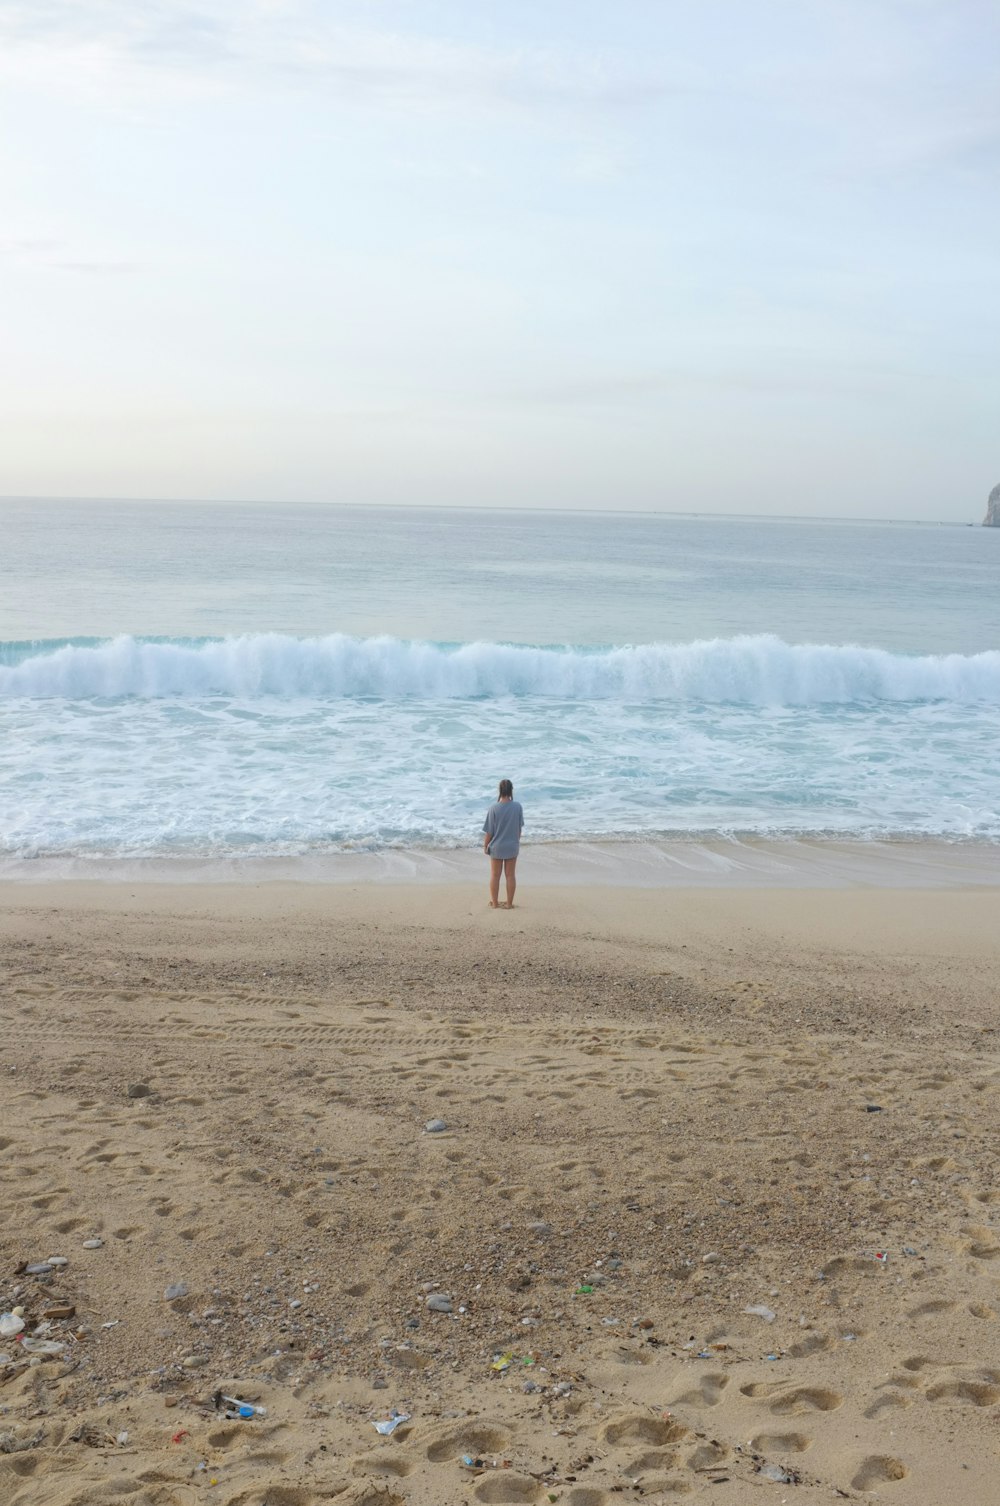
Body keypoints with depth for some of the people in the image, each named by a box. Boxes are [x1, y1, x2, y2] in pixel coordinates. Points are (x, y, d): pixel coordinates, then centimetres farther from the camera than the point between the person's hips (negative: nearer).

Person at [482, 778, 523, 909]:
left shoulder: (494, 809, -17)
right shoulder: (517, 806, -10)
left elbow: (489, 831, -12)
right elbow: (520, 827, 2)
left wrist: (485, 845, 3)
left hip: (496, 846, -2)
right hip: (512, 846, 2)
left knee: (495, 875, 12)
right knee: (510, 875, 11)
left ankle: (495, 903, 20)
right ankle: (509, 903, 18)